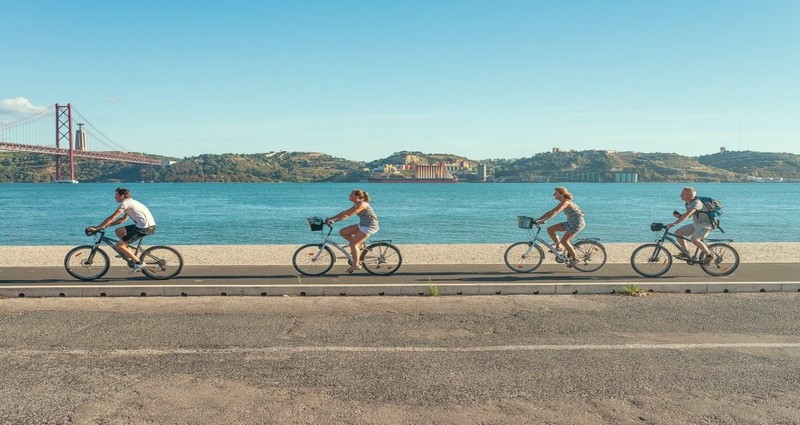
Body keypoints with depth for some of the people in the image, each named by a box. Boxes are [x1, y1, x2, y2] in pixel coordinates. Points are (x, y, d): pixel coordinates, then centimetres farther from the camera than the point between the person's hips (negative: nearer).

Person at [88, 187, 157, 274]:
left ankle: (137, 263, -1)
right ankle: (131, 254, 18)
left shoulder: (124, 203, -7)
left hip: (145, 228, -10)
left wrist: (96, 228, -5)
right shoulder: (130, 202, 22)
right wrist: (106, 225, 22)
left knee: (119, 245, -4)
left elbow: (112, 218, -10)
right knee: (118, 231, 19)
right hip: (146, 225, 10)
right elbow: (123, 219, 28)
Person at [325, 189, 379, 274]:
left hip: (369, 226, -10)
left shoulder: (362, 205, -19)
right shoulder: (357, 205, 12)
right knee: (342, 232, 4)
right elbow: (346, 214, 10)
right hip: (362, 225, 10)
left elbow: (347, 214, -25)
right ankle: (359, 245, 10)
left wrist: (331, 218, -25)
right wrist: (334, 220, 0)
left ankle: (356, 264, -5)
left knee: (353, 243, -13)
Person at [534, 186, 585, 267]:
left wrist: (544, 220, -40)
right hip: (570, 223, 9)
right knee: (550, 229, 0)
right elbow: (550, 212, 10)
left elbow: (554, 212, -32)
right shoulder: (562, 203, 10)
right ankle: (558, 247, 10)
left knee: (564, 241, -16)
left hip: (578, 223, -9)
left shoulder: (565, 202, -19)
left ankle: (574, 258, -1)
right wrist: (538, 219, 3)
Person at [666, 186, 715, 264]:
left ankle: (709, 255, -11)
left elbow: (687, 215, -36)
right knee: (678, 232, 0)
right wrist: (679, 215, -6)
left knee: (694, 239, -30)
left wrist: (674, 224, -41)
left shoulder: (696, 202, -24)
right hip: (696, 224, 9)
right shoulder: (688, 204, 5)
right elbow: (688, 215, 17)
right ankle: (685, 253, 9)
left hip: (706, 224, -9)